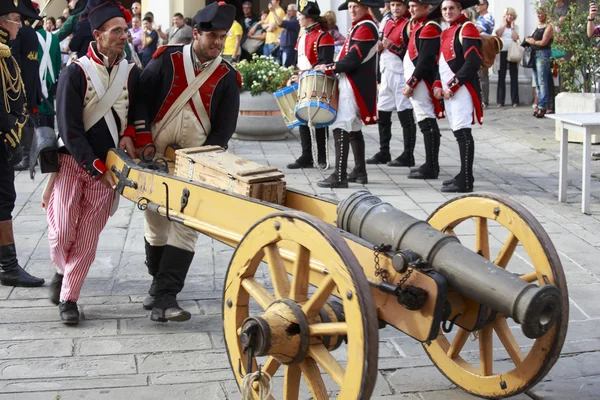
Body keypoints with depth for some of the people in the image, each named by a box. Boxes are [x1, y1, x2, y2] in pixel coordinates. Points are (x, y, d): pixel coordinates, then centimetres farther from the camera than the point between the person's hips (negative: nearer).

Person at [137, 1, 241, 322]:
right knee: (156, 221, 10)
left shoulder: (227, 76, 0)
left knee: (185, 225, -9)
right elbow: (141, 99, 2)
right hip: (157, 157, 1)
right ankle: (158, 281, 30)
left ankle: (165, 296, -9)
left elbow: (225, 126, -1)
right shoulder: (167, 60, -1)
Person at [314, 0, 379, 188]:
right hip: (354, 84, 11)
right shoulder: (358, 26, 17)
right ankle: (360, 172, 23)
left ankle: (339, 177, -14)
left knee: (341, 128, -13)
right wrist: (334, 68, 8)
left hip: (354, 85, -11)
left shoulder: (365, 28, -14)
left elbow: (353, 59, -21)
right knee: (353, 129, 16)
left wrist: (328, 68, -13)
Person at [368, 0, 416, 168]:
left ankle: (408, 156, 2)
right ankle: (384, 153, 22)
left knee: (406, 116, -3)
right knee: (382, 114, 12)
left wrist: (393, 46, -24)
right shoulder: (387, 22, 15)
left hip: (401, 76, -8)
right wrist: (380, 45, 2)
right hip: (386, 74, 8)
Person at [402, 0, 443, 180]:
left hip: (422, 81, -10)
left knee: (427, 123, -8)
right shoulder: (415, 26, 16)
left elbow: (425, 60, -18)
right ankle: (430, 165, 18)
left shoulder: (429, 28, -13)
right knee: (426, 122, 12)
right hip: (417, 81, 10)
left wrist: (411, 83, -17)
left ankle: (431, 168, -7)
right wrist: (411, 24, 9)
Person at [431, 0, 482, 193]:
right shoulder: (446, 33, 19)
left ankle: (465, 182, -13)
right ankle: (464, 175, 20)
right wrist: (438, 85, 8)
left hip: (462, 89, -9)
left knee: (463, 132, -12)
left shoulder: (467, 29, -7)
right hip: (448, 90, 9)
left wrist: (453, 85, -16)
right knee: (458, 132, 12)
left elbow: (473, 62, -16)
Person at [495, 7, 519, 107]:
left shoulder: (515, 27, 11)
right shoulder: (500, 25, 9)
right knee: (501, 77, 0)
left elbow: (515, 38, -6)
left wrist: (512, 26, 1)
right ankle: (500, 101, 3)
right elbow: (498, 34, -11)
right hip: (502, 52, -1)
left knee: (514, 77, 1)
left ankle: (515, 101, 2)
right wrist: (504, 24, 0)